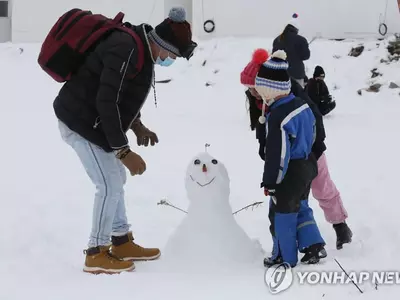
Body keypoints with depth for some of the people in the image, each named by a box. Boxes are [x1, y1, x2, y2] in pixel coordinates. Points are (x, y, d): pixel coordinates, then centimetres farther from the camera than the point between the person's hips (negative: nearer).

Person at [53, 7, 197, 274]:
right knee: (110, 185, -7)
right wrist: (124, 152, -25)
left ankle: (122, 243, 28)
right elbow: (107, 102, -29)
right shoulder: (126, 51, -27)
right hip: (81, 122, -10)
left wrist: (137, 126, 8)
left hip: (92, 121, 10)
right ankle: (96, 254, 6)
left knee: (116, 180, 16)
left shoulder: (139, 49, 5)